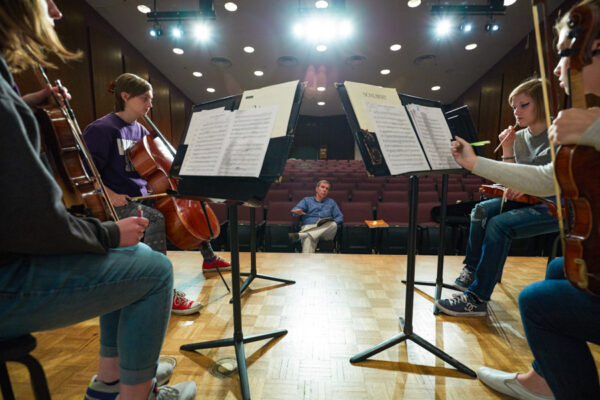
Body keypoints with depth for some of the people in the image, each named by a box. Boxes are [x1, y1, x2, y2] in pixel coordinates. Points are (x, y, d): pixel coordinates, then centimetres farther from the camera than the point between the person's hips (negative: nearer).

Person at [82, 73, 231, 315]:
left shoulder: (140, 130, 14)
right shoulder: (101, 129, -9)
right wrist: (109, 194, -26)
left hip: (144, 196, 9)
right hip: (120, 203, -8)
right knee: (155, 218, -38)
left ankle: (209, 258, 22)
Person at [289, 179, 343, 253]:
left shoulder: (331, 202, 30)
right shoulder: (307, 200, 23)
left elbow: (340, 217, 19)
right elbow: (296, 209, 3)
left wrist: (332, 222, -5)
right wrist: (298, 211, -24)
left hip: (326, 229, 2)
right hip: (308, 227, -2)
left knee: (333, 225, -35)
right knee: (308, 239, -38)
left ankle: (300, 235, -46)